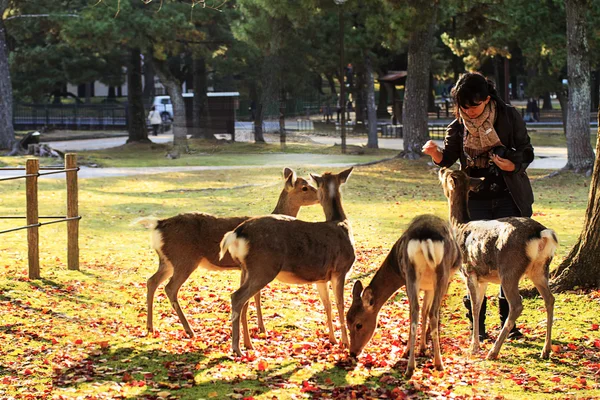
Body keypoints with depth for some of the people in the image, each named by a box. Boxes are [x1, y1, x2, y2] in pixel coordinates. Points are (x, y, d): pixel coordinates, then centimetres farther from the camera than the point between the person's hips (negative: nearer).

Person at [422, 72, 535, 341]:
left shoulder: (509, 117, -4)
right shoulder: (459, 126, 1)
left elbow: (527, 152, 0)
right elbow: (447, 158, -7)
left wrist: (514, 164, -20)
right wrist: (435, 153, -29)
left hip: (508, 198, -1)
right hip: (475, 200, 1)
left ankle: (508, 322, 13)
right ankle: (477, 325, 7)